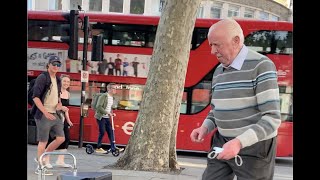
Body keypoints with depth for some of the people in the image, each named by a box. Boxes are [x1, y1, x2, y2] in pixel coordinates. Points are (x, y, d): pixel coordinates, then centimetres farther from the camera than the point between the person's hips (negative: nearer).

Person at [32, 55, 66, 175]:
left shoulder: (57, 80, 13)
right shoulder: (42, 78, -11)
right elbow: (35, 97, -17)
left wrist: (59, 104, 6)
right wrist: (45, 112, -22)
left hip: (54, 114, 8)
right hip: (43, 115, -8)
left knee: (61, 138, 5)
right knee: (43, 141, -3)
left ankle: (41, 157, 20)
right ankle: (40, 167, 8)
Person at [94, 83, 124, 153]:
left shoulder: (111, 97, 11)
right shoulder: (104, 96, -14)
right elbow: (99, 106, -21)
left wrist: (112, 113, 4)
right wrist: (107, 113, -24)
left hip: (107, 118, 8)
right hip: (101, 117, -8)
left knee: (111, 132, 2)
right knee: (102, 132, -8)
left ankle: (113, 147, 3)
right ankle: (98, 148, 4)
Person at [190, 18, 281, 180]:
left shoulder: (261, 66, -15)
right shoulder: (218, 71, 9)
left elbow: (272, 119, -21)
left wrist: (240, 142, -32)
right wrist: (205, 128, 0)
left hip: (254, 147, -6)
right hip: (222, 143, 7)